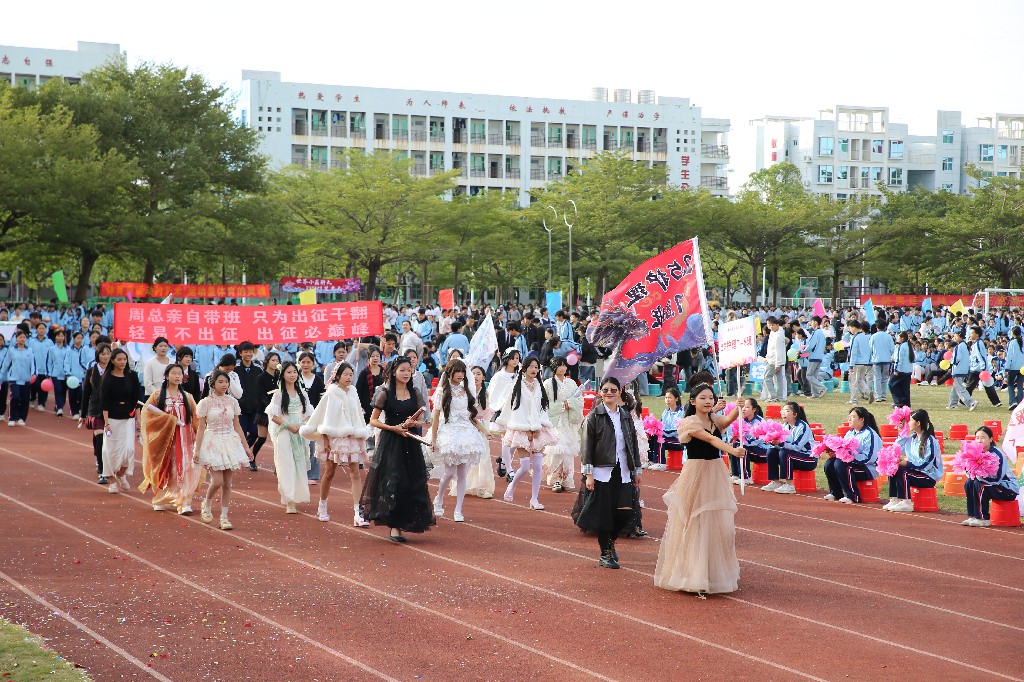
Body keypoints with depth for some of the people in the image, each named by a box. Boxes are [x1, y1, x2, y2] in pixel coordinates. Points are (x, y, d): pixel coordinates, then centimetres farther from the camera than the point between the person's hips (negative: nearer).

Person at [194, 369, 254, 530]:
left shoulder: (232, 402, 7)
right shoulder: (205, 403, -3)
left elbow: (237, 426, 11)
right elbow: (200, 428, -2)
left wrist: (246, 447, 9)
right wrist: (197, 450, -6)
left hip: (231, 443, 3)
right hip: (213, 443, -3)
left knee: (227, 483, 2)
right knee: (217, 481, -11)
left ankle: (224, 517, 8)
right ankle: (207, 504, 18)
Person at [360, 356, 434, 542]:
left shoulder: (414, 394, 10)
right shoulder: (385, 393, -2)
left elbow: (421, 422, 14)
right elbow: (373, 421, -2)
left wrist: (414, 424, -9)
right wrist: (394, 428, -13)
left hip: (410, 444, 4)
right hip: (390, 444, -4)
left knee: (411, 483, 0)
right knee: (392, 482, -10)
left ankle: (402, 524, 9)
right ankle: (394, 527, -8)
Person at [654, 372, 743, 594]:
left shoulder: (715, 420, 10)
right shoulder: (690, 423, -9)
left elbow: (729, 419, -12)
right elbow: (711, 439, -25)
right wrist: (732, 450, -39)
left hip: (716, 475, 6)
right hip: (696, 474, -6)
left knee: (720, 525, 4)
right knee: (694, 525, -2)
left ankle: (716, 573, 15)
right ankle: (692, 575, 3)